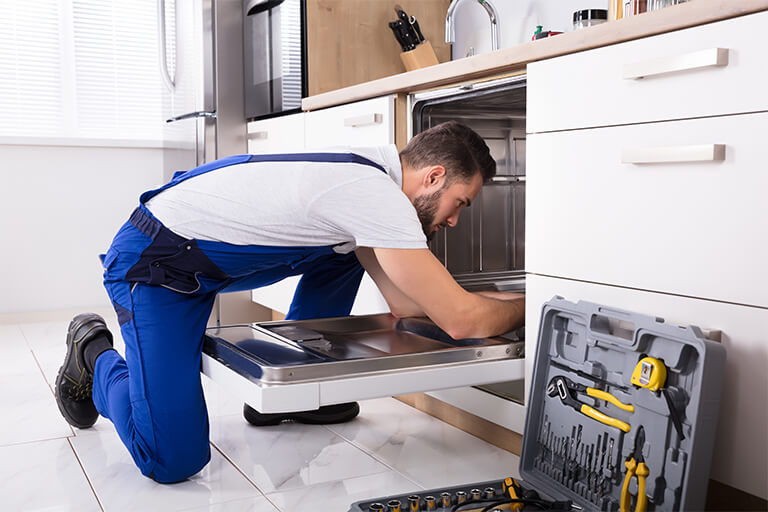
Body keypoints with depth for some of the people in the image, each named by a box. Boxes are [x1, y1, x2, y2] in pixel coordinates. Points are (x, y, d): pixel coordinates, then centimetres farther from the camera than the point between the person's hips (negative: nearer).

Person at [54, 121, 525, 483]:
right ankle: (95, 354, 11)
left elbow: (404, 303, 8)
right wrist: (527, 307, -5)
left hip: (215, 262, 10)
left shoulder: (370, 173, 5)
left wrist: (506, 300, 10)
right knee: (173, 460, -17)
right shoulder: (379, 196, -24)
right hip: (154, 263, -10)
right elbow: (462, 322, -24)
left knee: (349, 249, 11)